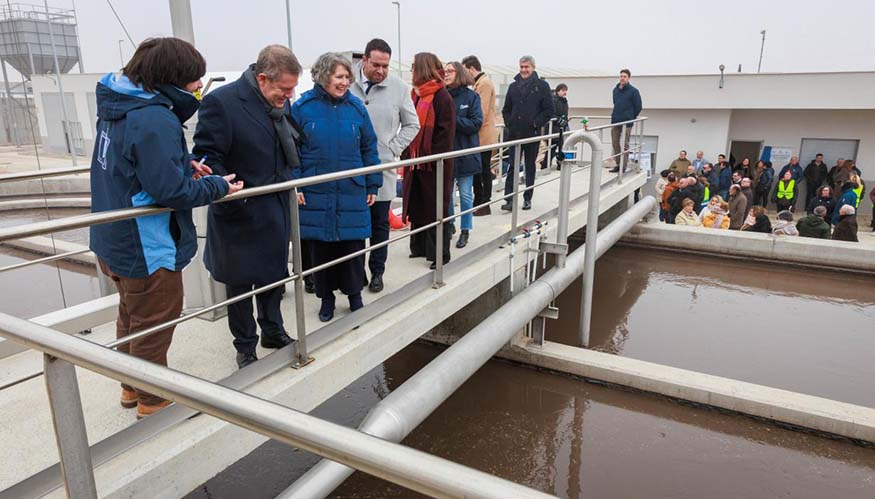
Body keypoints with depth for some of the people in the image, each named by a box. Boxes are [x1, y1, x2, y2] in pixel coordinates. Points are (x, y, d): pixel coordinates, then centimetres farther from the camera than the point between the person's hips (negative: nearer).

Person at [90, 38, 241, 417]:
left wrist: (184, 165, 2)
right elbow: (171, 191, -29)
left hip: (114, 240, 10)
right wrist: (219, 185, -14)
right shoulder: (156, 119, -27)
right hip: (146, 248, -10)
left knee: (131, 318, 26)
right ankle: (152, 401, 30)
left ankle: (132, 388, 45)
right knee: (153, 327, 11)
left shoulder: (119, 104, 3)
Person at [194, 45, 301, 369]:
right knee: (239, 282, 11)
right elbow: (207, 156, -17)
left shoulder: (282, 103, 3)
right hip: (239, 213, -6)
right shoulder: (221, 101, -19)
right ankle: (245, 346, 29)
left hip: (276, 210, 6)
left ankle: (272, 331, 40)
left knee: (274, 275, 20)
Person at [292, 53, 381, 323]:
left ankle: (354, 294, 27)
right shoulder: (303, 107, -3)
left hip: (352, 193, 1)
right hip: (315, 194, -1)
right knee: (320, 248, 9)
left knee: (353, 246, 7)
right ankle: (326, 297, 27)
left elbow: (369, 148, 6)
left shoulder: (356, 107, 2)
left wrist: (373, 185, 4)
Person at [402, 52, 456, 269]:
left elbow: (446, 132, -15)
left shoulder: (442, 97, -11)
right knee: (416, 206, 13)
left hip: (434, 163, -8)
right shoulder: (416, 94, 12)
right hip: (415, 161, 8)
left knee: (435, 207, 0)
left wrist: (435, 159, -19)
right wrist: (406, 154, 7)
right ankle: (420, 247, 27)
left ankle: (439, 253, 10)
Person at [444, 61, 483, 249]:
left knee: (465, 194, 5)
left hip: (465, 153, -2)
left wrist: (452, 119, -18)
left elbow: (476, 123, -11)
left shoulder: (471, 96, -3)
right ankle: (449, 224, 32)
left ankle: (465, 230, 17)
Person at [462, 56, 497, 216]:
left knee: (484, 171, -2)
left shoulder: (485, 83, -13)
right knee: (477, 170, 13)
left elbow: (482, 111, -20)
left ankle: (484, 205, 6)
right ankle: (478, 202, 21)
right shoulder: (479, 83, 17)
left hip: (483, 136, -9)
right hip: (479, 136, 9)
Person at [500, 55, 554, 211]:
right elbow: (506, 109, 17)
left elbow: (549, 110, -3)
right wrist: (509, 123, 3)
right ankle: (510, 199, -4)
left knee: (530, 167, 9)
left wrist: (536, 124, -10)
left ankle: (527, 198, 17)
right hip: (514, 134, 3)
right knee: (512, 167, -3)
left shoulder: (542, 86, -1)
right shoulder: (513, 86, 11)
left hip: (532, 134, -2)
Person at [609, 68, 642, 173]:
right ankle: (618, 164, 17)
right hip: (615, 121, 5)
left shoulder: (633, 91, -5)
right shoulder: (615, 90, 11)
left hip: (626, 122, -5)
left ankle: (623, 166, 3)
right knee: (615, 143, 7)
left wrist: (630, 118, 3)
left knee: (625, 144, -1)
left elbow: (638, 107, -2)